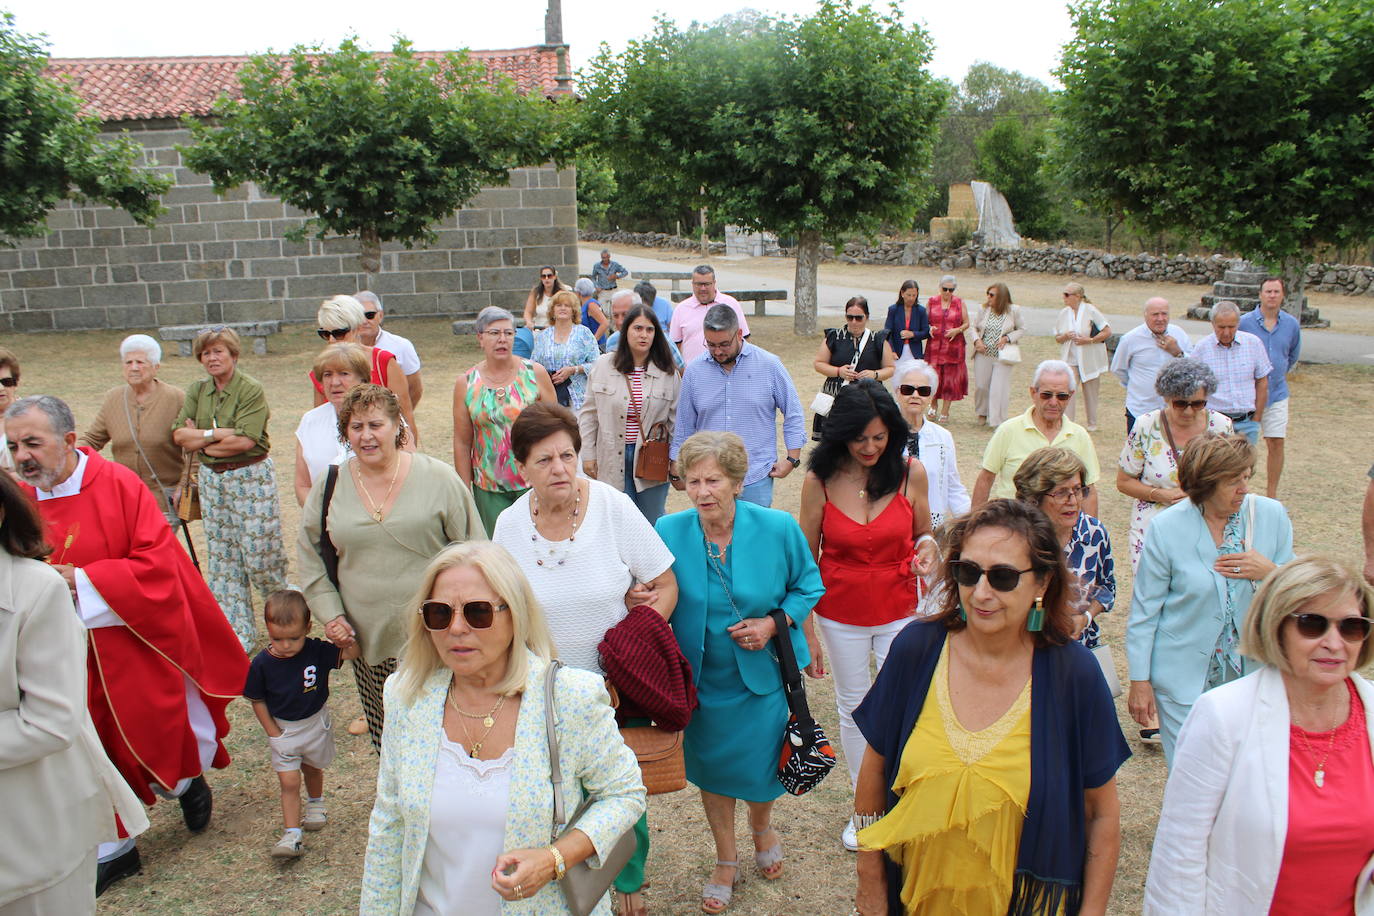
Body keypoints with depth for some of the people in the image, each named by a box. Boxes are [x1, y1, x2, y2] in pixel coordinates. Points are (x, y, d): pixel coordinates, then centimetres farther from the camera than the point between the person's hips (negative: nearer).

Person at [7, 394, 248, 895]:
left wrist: (84, 581, -23)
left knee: (158, 728, 10)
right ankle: (114, 848, 31)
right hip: (75, 658, 4)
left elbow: (158, 562, -18)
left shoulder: (119, 485, -15)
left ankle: (190, 781, 44)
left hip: (139, 642, -4)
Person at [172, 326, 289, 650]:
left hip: (251, 477, -6)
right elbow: (179, 434, -3)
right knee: (223, 558, 9)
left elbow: (245, 440, -21)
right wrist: (215, 434, -18)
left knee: (259, 552, -3)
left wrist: (200, 441, -11)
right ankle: (238, 634, 19)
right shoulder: (197, 390, 7)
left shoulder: (251, 390, -12)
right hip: (211, 478, 6)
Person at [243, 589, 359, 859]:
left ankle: (315, 803, 51)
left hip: (315, 723, 1)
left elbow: (352, 653, -20)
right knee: (289, 782, -6)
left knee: (313, 768, 23)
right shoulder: (262, 664, -19)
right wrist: (274, 733, -9)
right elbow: (257, 702, -8)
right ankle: (292, 836, 1)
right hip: (283, 728, -1)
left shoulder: (316, 651, -19)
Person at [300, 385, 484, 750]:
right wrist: (330, 614, 3)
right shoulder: (329, 487, 5)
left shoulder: (438, 478, -4)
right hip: (369, 639, 3)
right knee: (387, 742, 11)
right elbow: (310, 556, 14)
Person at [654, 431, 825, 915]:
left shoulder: (778, 528, -16)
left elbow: (808, 586, -2)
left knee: (761, 770, 15)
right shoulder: (669, 531, -14)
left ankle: (762, 828, 53)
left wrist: (774, 623, -17)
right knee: (711, 769, 18)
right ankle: (726, 860, 45)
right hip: (702, 680, 1)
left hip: (763, 677, -1)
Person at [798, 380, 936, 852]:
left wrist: (928, 547, -17)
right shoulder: (820, 480, -12)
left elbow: (922, 533, 8)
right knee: (853, 712, 14)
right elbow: (806, 560, -5)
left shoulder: (911, 473, -9)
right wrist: (806, 632, -4)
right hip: (840, 614, 0)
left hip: (899, 610, 0)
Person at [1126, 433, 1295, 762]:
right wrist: (1140, 681, -4)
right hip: (1184, 678, -2)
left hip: (1252, 673, 3)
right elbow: (1144, 609, -6)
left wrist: (1269, 572, -16)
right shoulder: (1166, 528, -12)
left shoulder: (1271, 516, -4)